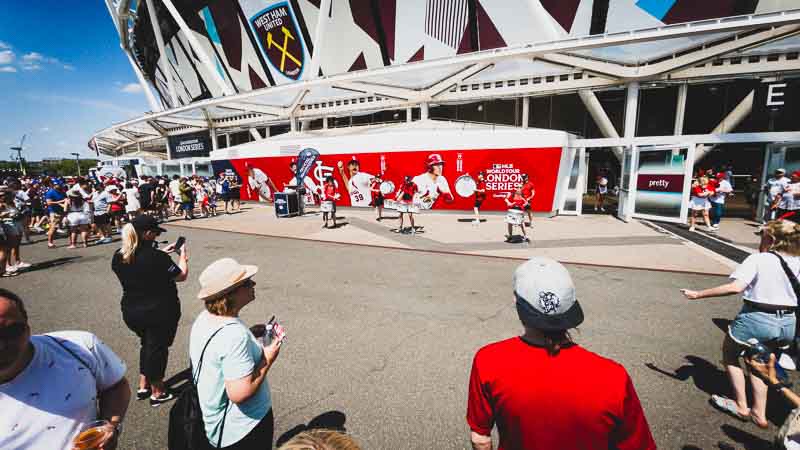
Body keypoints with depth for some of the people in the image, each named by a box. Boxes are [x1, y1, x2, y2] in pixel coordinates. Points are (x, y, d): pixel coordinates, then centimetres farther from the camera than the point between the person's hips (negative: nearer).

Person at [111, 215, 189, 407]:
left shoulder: (118, 257, -5)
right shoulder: (156, 257, -26)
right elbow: (181, 276, -13)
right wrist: (183, 255, 1)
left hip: (131, 312, 6)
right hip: (160, 313, -6)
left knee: (147, 344, 27)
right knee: (158, 348, 12)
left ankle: (143, 386, 38)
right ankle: (157, 393, 28)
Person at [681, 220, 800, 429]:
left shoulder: (757, 259, -10)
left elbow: (735, 287, -24)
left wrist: (698, 294, -21)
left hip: (757, 318, -5)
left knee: (730, 353, 20)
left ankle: (741, 406, 25)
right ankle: (759, 413, 27)